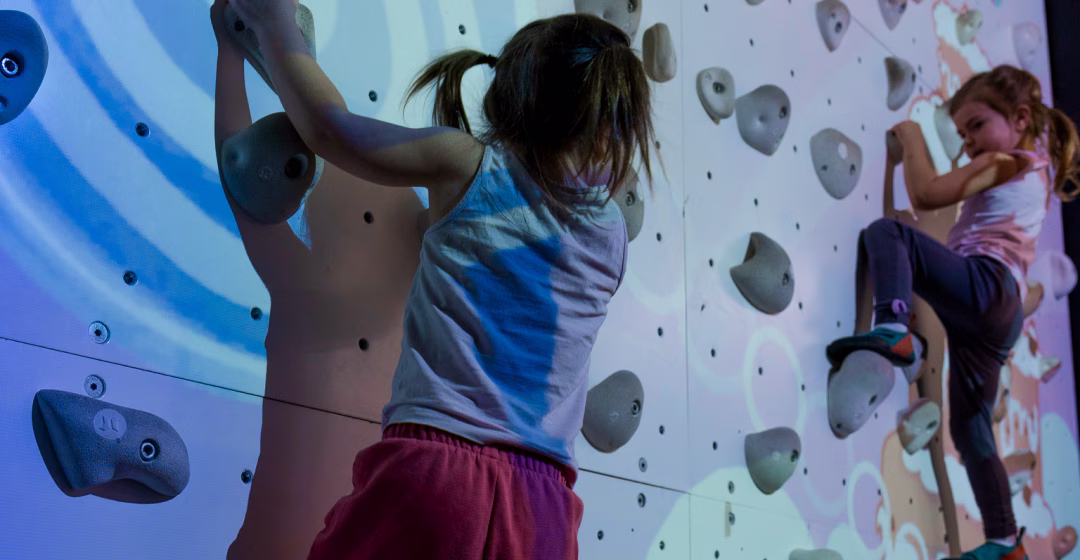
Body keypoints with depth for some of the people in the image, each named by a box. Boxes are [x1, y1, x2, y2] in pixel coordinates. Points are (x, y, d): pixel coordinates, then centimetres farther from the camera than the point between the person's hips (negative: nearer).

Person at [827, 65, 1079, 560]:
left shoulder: (1003, 162, 2)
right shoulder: (1036, 170, 29)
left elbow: (925, 195, -7)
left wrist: (912, 138, 7)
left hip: (983, 283, -9)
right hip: (1000, 315, 9)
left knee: (886, 232, -19)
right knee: (970, 429, 12)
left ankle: (893, 329, -39)